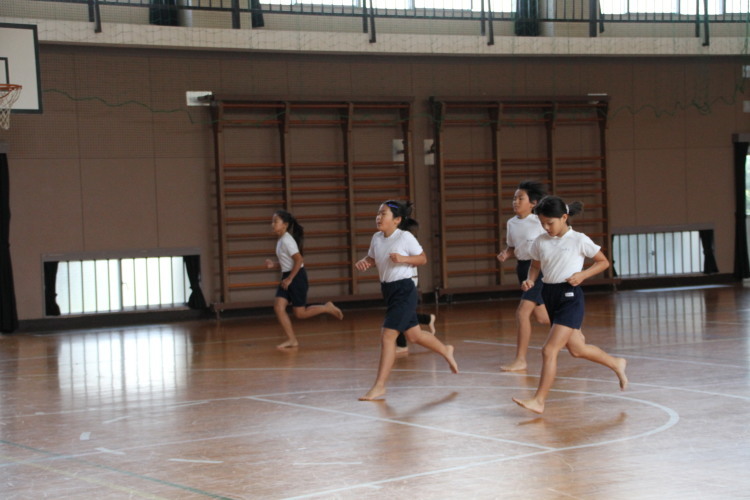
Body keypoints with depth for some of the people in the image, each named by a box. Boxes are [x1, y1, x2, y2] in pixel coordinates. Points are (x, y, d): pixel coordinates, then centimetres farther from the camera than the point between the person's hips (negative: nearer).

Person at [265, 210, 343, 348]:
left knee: (300, 313, -1)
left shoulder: (287, 241, -18)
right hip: (287, 277, 9)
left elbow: (299, 260, -23)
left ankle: (328, 308, 17)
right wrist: (273, 265, 5)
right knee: (278, 306, -5)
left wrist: (289, 279, -20)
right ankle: (292, 339, -1)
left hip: (297, 277, -9)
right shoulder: (280, 240, 10)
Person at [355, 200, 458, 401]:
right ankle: (446, 351, 47)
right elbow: (372, 258, 15)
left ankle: (379, 386, -10)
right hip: (388, 290, 8)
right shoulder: (376, 238, 3)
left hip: (404, 290, -8)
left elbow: (423, 258, -6)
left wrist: (403, 258, -22)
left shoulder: (405, 237, -14)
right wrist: (363, 262, -7)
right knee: (413, 335, 20)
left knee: (387, 335, -14)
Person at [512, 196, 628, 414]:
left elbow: (603, 262, 1)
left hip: (569, 296, -7)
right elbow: (535, 265, 20)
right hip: (549, 296, 7)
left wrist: (582, 275, -14)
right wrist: (530, 280, -1)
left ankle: (539, 401, -10)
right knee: (576, 349, 16)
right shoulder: (540, 242, 5)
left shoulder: (579, 240, -9)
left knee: (549, 350, -14)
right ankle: (616, 364, 41)